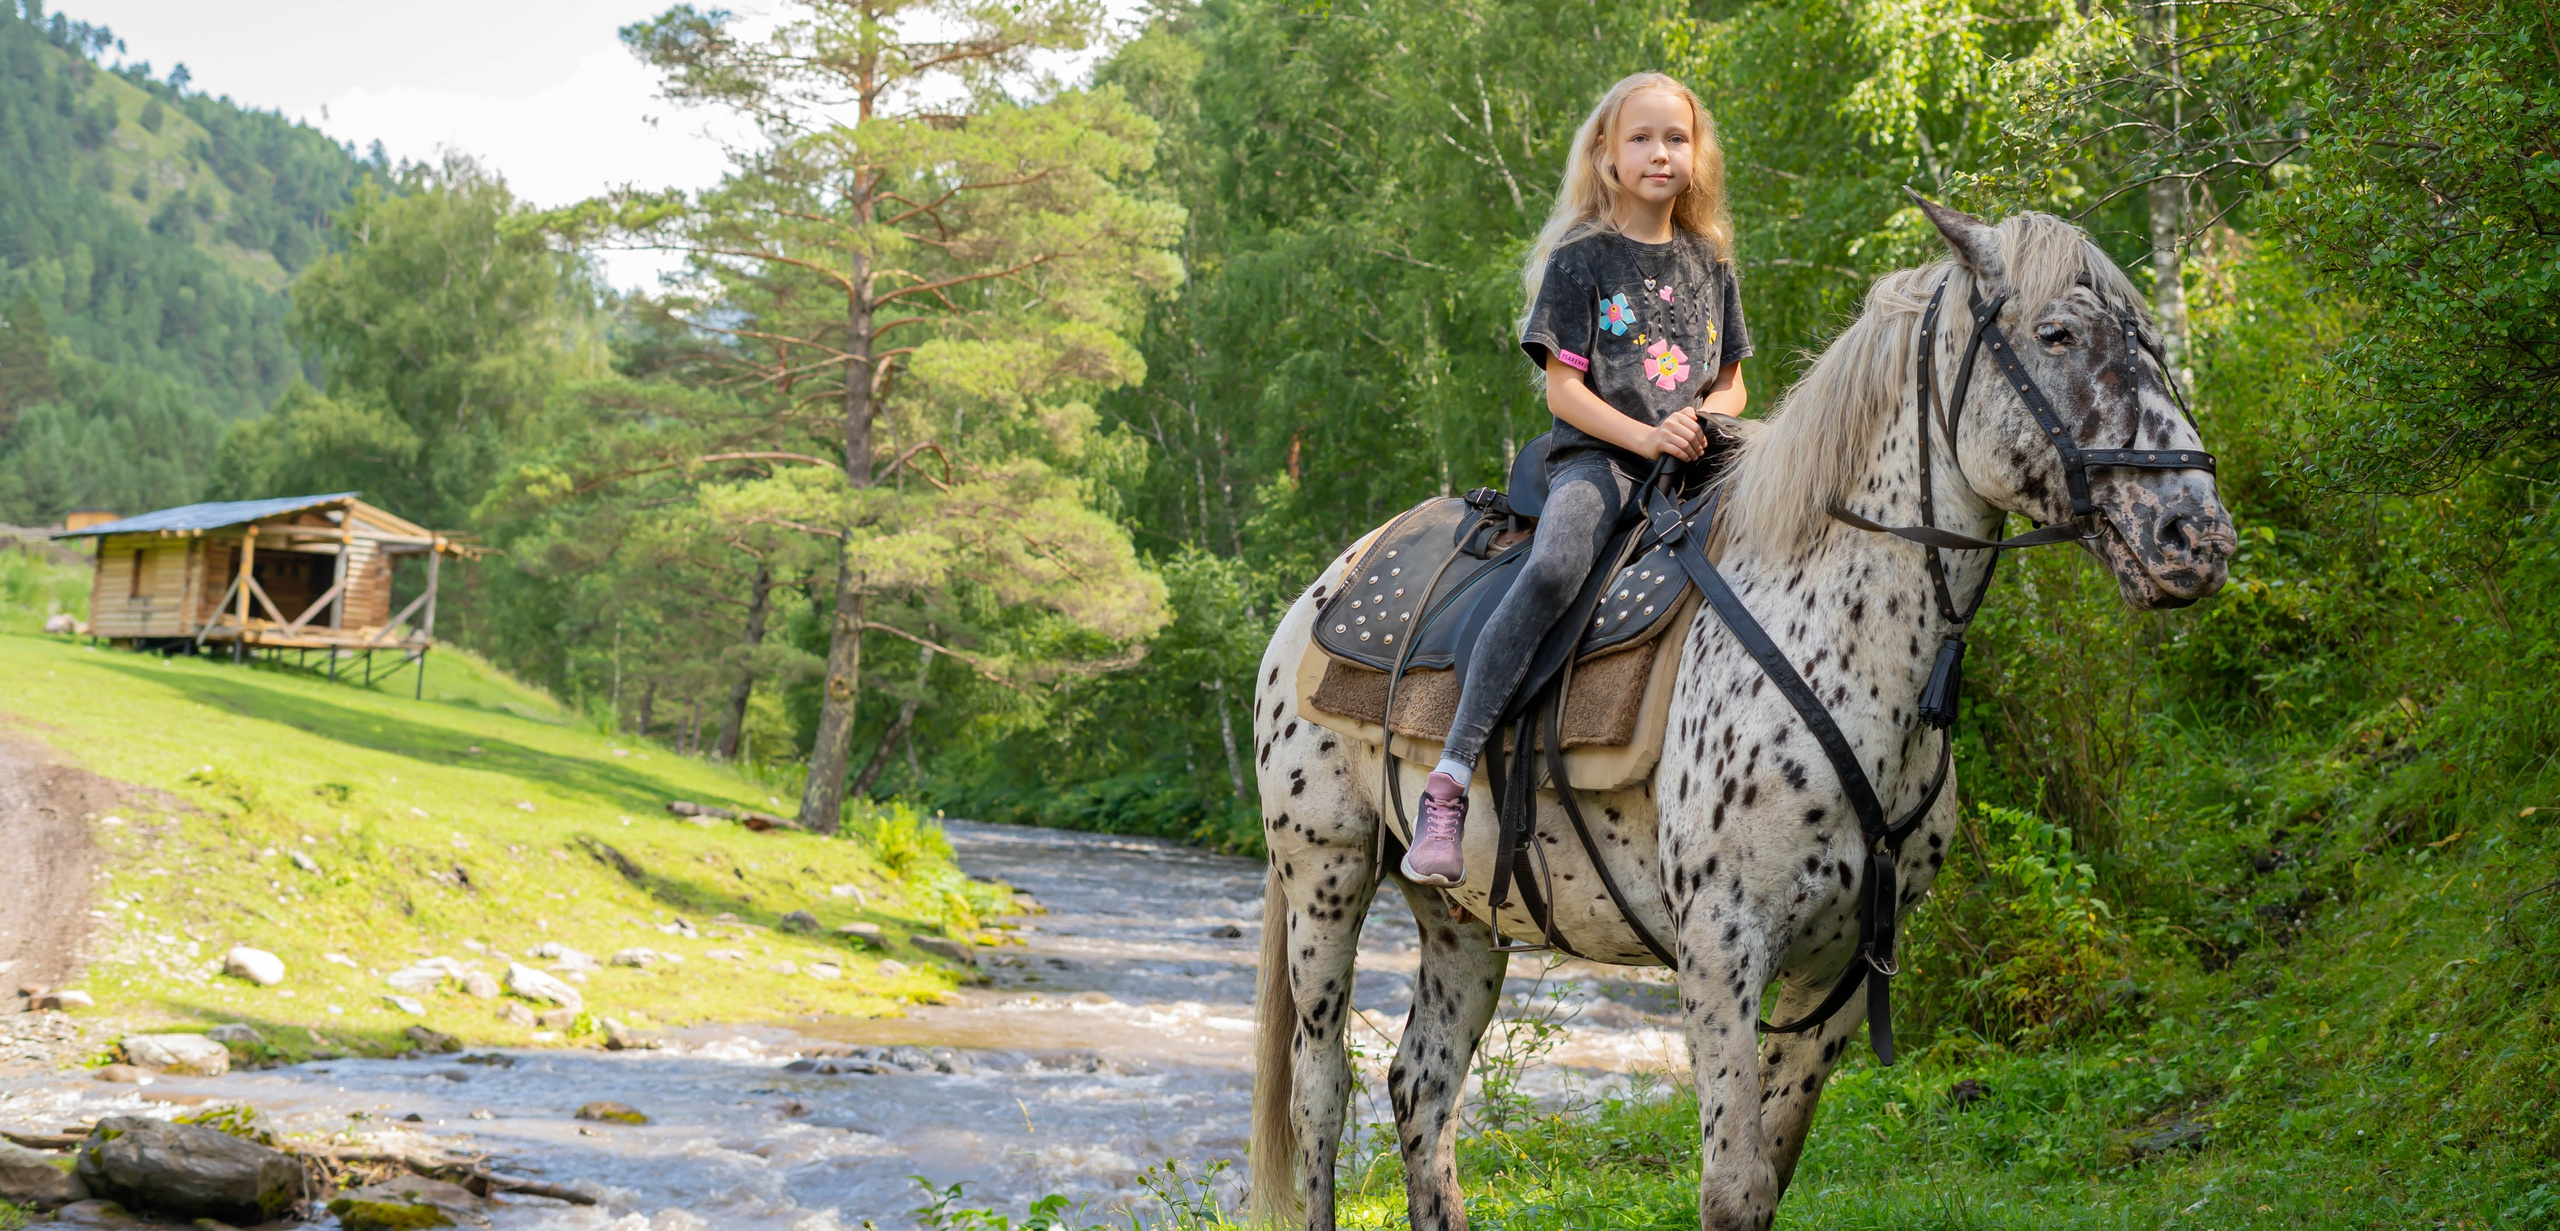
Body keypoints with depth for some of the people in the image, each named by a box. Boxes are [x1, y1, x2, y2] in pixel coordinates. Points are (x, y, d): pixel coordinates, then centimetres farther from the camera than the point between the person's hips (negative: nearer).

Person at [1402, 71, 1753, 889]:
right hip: (1596, 454, -5)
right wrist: (1644, 436, -17)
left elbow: (1731, 383, 21)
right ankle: (1448, 783, -39)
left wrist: (1708, 416, -3)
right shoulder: (1581, 261, 4)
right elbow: (1563, 389, -2)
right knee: (1554, 569, -36)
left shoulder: (1708, 261, 18)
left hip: (1692, 461, 5)